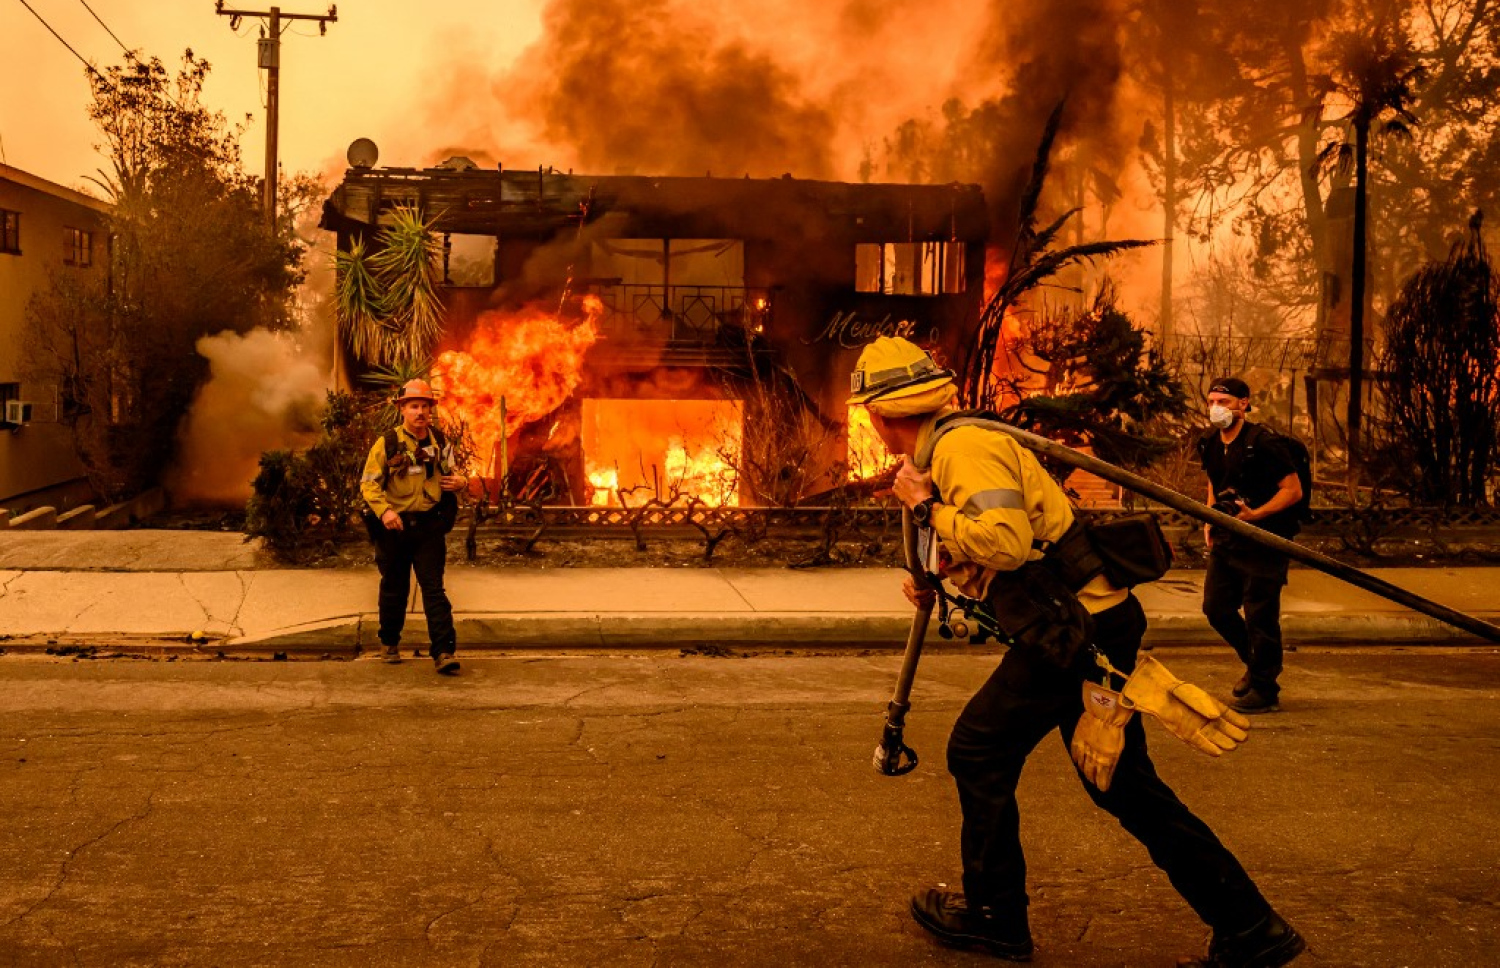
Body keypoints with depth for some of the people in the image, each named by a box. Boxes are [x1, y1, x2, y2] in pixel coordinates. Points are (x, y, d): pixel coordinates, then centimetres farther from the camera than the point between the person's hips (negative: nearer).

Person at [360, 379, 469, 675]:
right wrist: (384, 510, -21)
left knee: (433, 588, -6)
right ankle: (390, 643, 32)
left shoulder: (440, 443, 6)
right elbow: (368, 483, -4)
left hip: (429, 526, 1)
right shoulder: (386, 444, -4)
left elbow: (451, 474, 21)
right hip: (395, 527, -1)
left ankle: (444, 651, -10)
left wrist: (461, 481, -3)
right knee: (394, 589, 12)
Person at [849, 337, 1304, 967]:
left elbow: (1007, 542, -31)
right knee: (1124, 784, 13)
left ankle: (992, 916, 17)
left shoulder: (962, 448, -15)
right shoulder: (953, 446, 18)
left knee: (978, 751, 2)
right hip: (1094, 620, 10)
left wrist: (926, 507, -18)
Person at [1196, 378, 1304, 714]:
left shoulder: (1263, 444, -16)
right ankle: (1255, 663, 34)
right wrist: (1209, 521, 10)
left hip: (1263, 542, -8)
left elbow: (1293, 490, -15)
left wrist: (1255, 514, -25)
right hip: (1226, 541, 8)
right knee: (1216, 607, 11)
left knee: (1259, 616, -3)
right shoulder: (1210, 444, 7)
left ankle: (1264, 691, 10)